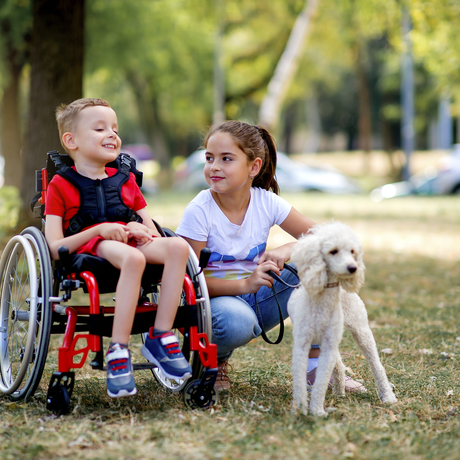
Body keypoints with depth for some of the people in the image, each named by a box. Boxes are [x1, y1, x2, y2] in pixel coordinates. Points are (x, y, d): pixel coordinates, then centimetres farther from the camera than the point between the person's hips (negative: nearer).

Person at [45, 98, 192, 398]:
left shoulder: (126, 180, 27)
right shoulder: (61, 185, 10)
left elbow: (149, 224, 23)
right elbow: (55, 248, 0)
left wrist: (141, 229, -3)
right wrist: (99, 230, -14)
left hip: (131, 242, 5)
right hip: (88, 248, -5)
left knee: (178, 246, -29)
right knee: (133, 258, -41)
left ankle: (161, 337, -27)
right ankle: (118, 351, -40)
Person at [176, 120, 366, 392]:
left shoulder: (267, 203, -8)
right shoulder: (199, 212, -17)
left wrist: (286, 251, -30)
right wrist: (244, 284, -33)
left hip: (257, 301, 4)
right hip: (214, 300, -4)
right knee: (236, 321, -40)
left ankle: (316, 366, -10)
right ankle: (214, 359, -1)